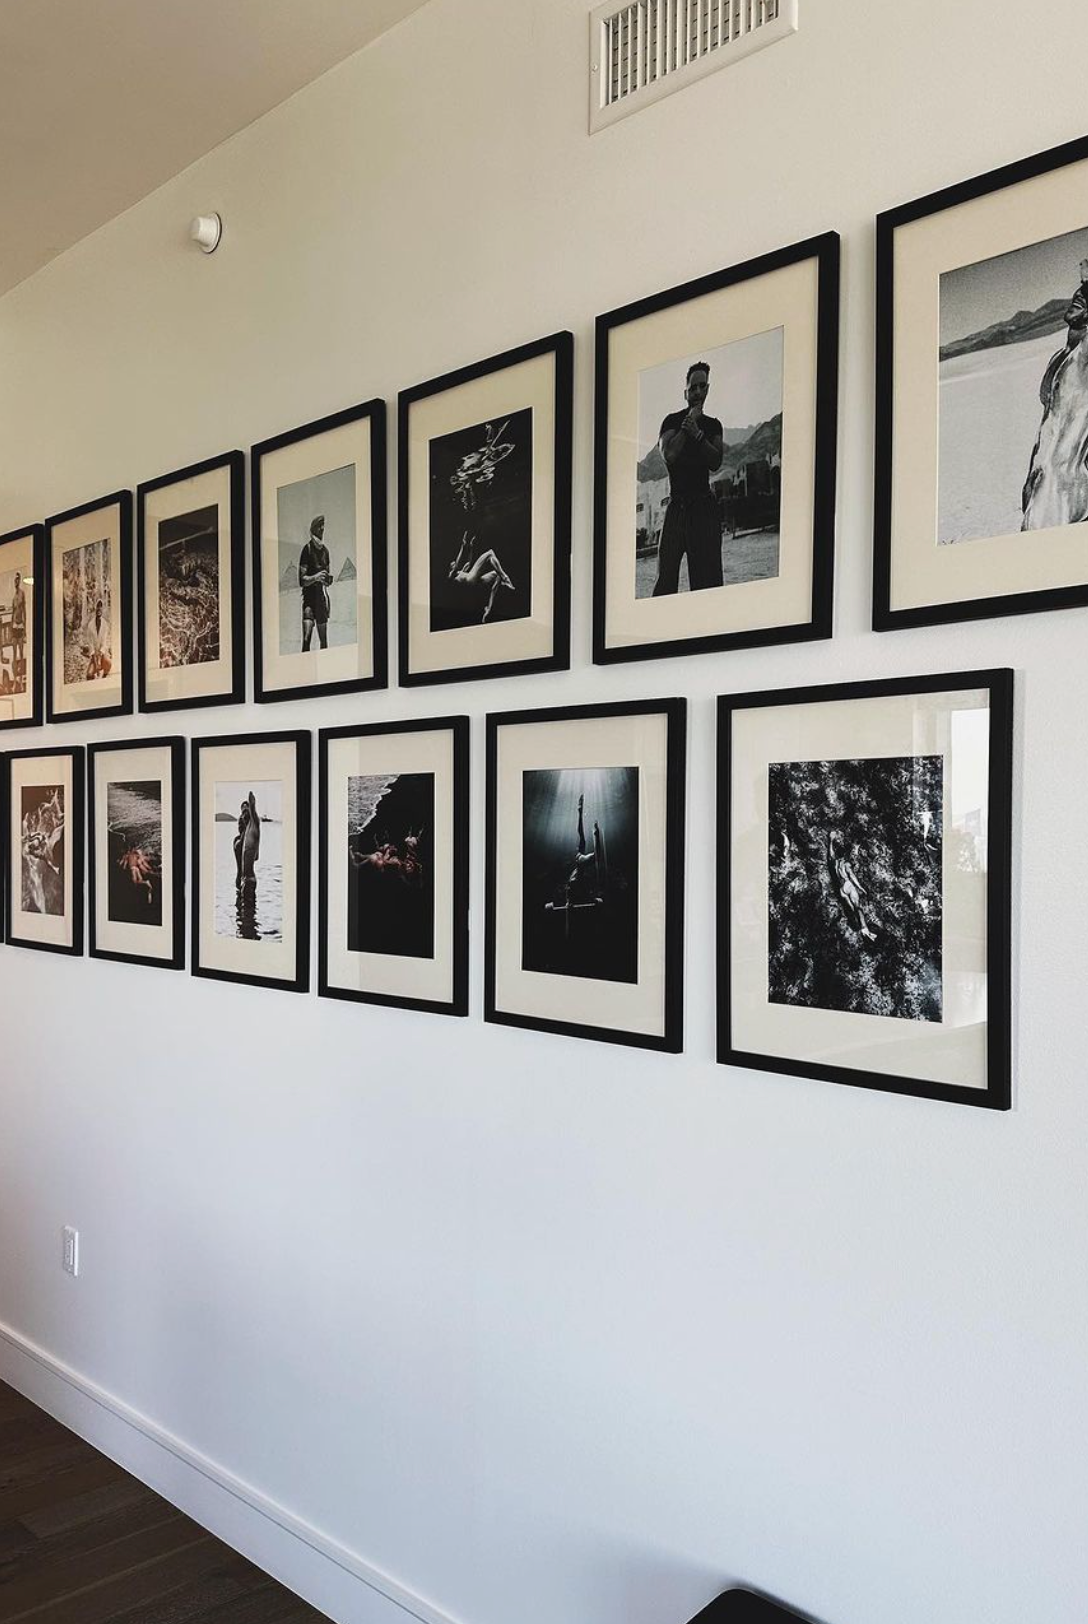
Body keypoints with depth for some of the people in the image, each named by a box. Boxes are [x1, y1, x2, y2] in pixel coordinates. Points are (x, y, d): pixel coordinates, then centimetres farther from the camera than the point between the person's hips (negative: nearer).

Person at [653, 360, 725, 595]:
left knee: (707, 571, -6)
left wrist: (697, 433, -10)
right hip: (677, 504, -1)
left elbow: (715, 463, 0)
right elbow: (668, 455, -9)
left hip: (705, 505, 1)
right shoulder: (673, 421, 9)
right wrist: (689, 422, -3)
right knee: (667, 569, -7)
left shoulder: (713, 426, 15)